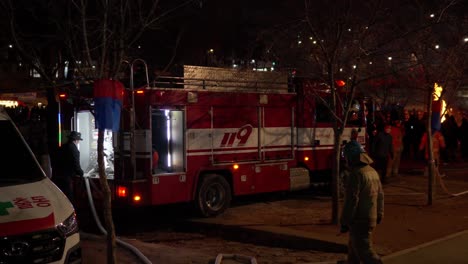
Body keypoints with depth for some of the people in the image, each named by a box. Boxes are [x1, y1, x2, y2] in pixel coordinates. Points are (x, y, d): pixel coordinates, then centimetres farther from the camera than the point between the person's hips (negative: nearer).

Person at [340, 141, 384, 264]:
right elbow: (380, 195, 18)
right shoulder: (372, 172, 11)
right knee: (353, 248, 21)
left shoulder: (356, 174, -18)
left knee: (364, 251, -7)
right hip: (371, 218, 9)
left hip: (359, 221, -9)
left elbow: (351, 200, -21)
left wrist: (344, 223, -15)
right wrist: (379, 215, 28)